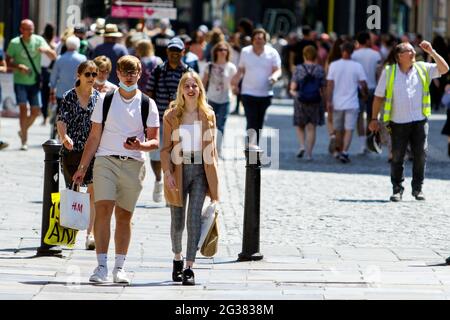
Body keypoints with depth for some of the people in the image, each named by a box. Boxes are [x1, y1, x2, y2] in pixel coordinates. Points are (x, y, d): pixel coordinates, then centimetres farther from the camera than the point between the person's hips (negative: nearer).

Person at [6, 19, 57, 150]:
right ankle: (24, 141, -11)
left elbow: (54, 56, -6)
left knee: (36, 111, 5)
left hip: (35, 82, 3)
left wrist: (46, 50, -29)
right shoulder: (14, 43, -5)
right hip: (20, 82, -3)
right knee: (23, 108, -15)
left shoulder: (39, 40, -2)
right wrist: (18, 66, -22)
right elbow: (7, 61, -2)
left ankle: (23, 131, 32)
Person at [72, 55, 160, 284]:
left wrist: (140, 146, -16)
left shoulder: (147, 104, 6)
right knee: (103, 210, -14)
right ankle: (101, 266, -16)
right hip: (105, 161, -1)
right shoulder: (105, 101, 8)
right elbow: (94, 137, 11)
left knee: (125, 216, 4)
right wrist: (82, 167, 7)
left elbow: (154, 141, 6)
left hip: (133, 164, 1)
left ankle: (119, 267, 12)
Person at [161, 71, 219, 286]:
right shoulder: (172, 116, 2)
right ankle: (177, 258, 34)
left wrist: (213, 177, 8)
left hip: (200, 171, 0)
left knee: (194, 218, -10)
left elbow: (212, 147, 11)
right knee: (177, 221, 8)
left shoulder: (208, 115, 6)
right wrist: (167, 172, -10)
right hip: (179, 170, 0)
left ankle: (189, 268, -10)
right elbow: (166, 148, 2)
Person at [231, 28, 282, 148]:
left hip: (265, 94, 1)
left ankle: (255, 145, 20)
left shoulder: (272, 53, 0)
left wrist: (275, 76, -24)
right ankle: (251, 144, -23)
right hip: (248, 93, -1)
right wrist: (235, 84, 4)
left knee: (259, 123, 9)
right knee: (251, 121, -14)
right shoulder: (245, 52, 4)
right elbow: (240, 70, 13)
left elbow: (278, 70, -1)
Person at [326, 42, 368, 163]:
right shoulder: (357, 66, -5)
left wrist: (329, 101, -3)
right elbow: (363, 84, -5)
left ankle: (339, 151, 30)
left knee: (338, 129, 16)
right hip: (352, 103, -2)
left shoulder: (334, 65, -2)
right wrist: (365, 94, 15)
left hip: (337, 103, 2)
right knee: (349, 129, -3)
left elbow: (330, 84, -4)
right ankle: (344, 152, -18)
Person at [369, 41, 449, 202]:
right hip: (398, 122, -2)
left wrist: (431, 52, -8)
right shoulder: (389, 72, 1)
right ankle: (397, 189, 10)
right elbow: (379, 96, 4)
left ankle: (417, 188, 14)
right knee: (397, 157, 0)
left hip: (420, 121, 2)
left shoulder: (423, 69, 6)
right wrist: (374, 119, 1)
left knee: (420, 156, 2)